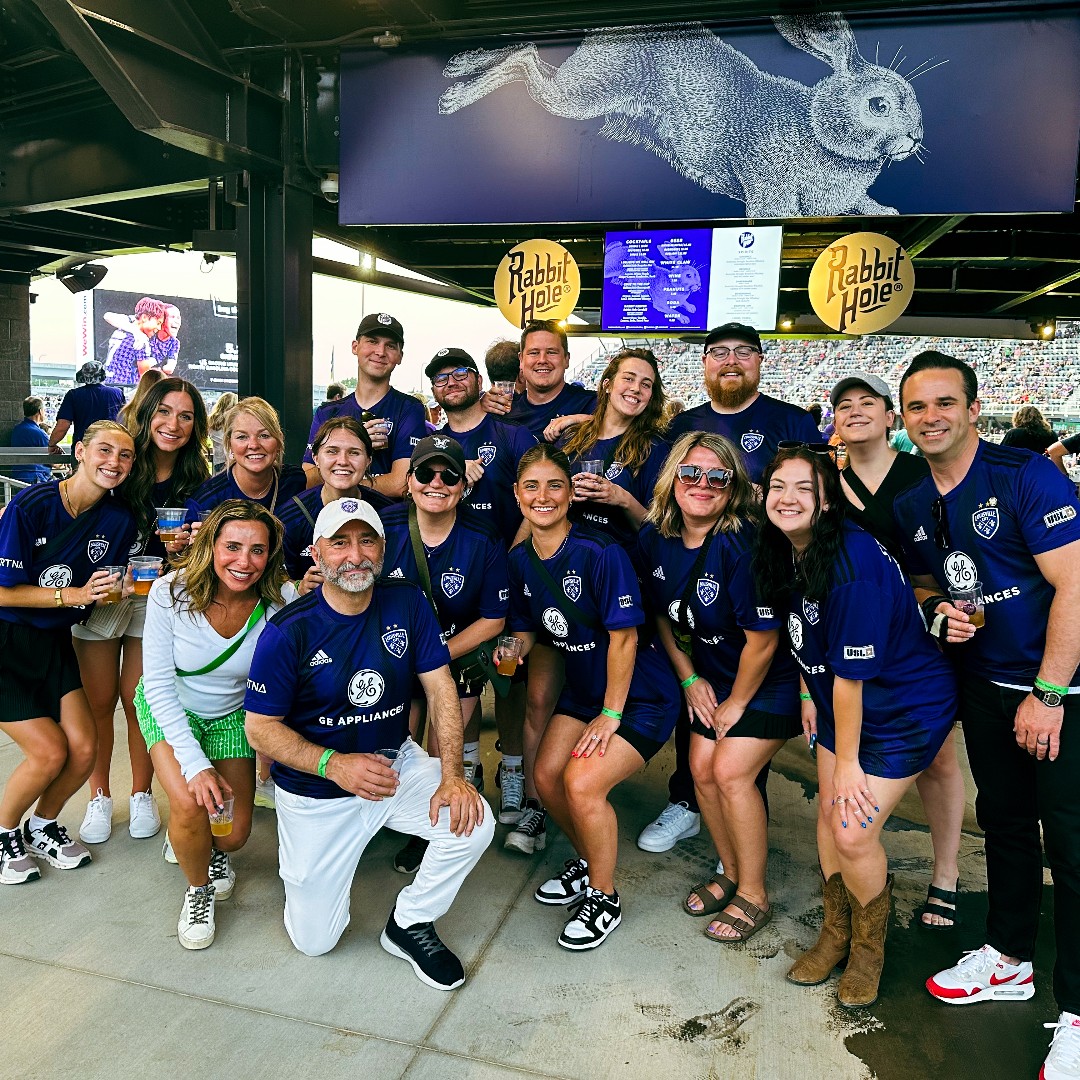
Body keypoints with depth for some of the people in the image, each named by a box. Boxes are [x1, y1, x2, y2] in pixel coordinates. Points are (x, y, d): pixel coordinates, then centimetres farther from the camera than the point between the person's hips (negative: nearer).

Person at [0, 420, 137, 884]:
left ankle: (42, 827, 26)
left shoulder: (119, 520, -3)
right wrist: (73, 594, -23)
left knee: (84, 749, -3)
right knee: (49, 751, -10)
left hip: (53, 644, 5)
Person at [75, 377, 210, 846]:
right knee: (98, 703, 8)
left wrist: (181, 548, -17)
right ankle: (99, 796, 26)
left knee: (139, 702, 5)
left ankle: (142, 794, 24)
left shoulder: (194, 481, -4)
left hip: (155, 598, 0)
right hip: (99, 594, 0)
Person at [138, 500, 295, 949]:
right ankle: (198, 888, 10)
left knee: (235, 834, -1)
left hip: (232, 714, 2)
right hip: (169, 710, -1)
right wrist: (196, 763, -27)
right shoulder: (170, 592, -26)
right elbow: (159, 685, -21)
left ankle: (212, 850, 40)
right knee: (190, 805, -24)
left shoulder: (281, 602, -26)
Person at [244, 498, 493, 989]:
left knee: (472, 823, -23)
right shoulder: (289, 631, -18)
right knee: (314, 940, 5)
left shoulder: (408, 603, -10)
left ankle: (409, 924, 5)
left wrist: (452, 775, -21)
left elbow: (440, 688, -9)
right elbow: (260, 728, -12)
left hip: (397, 764, 2)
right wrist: (334, 764, -27)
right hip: (315, 790, -2)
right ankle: (303, 854, 37)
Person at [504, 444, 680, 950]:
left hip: (640, 695, -7)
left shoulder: (601, 553, -25)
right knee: (546, 776, -1)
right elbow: (527, 628, 7)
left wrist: (611, 714, -16)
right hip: (582, 687, 7)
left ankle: (604, 896, 8)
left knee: (582, 783, -19)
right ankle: (588, 859, 29)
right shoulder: (521, 559, -3)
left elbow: (623, 638, -21)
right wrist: (515, 647, -16)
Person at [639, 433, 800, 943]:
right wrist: (689, 678, 4)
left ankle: (754, 895, 10)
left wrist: (737, 703, -12)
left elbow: (763, 640, -24)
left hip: (773, 676, -6)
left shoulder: (742, 543, -30)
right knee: (702, 767, 4)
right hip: (713, 672, 7)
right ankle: (731, 872, 28)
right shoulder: (654, 538, -9)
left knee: (731, 771, -12)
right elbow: (662, 614, 7)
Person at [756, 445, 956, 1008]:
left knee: (853, 832, -8)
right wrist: (808, 695, 12)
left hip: (907, 707, -7)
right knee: (829, 815, 10)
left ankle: (869, 947, 21)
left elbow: (852, 673, -25)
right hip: (842, 700, 7)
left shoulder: (852, 563, -31)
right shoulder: (785, 551, -6)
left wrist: (847, 760, -17)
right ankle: (835, 932, 33)